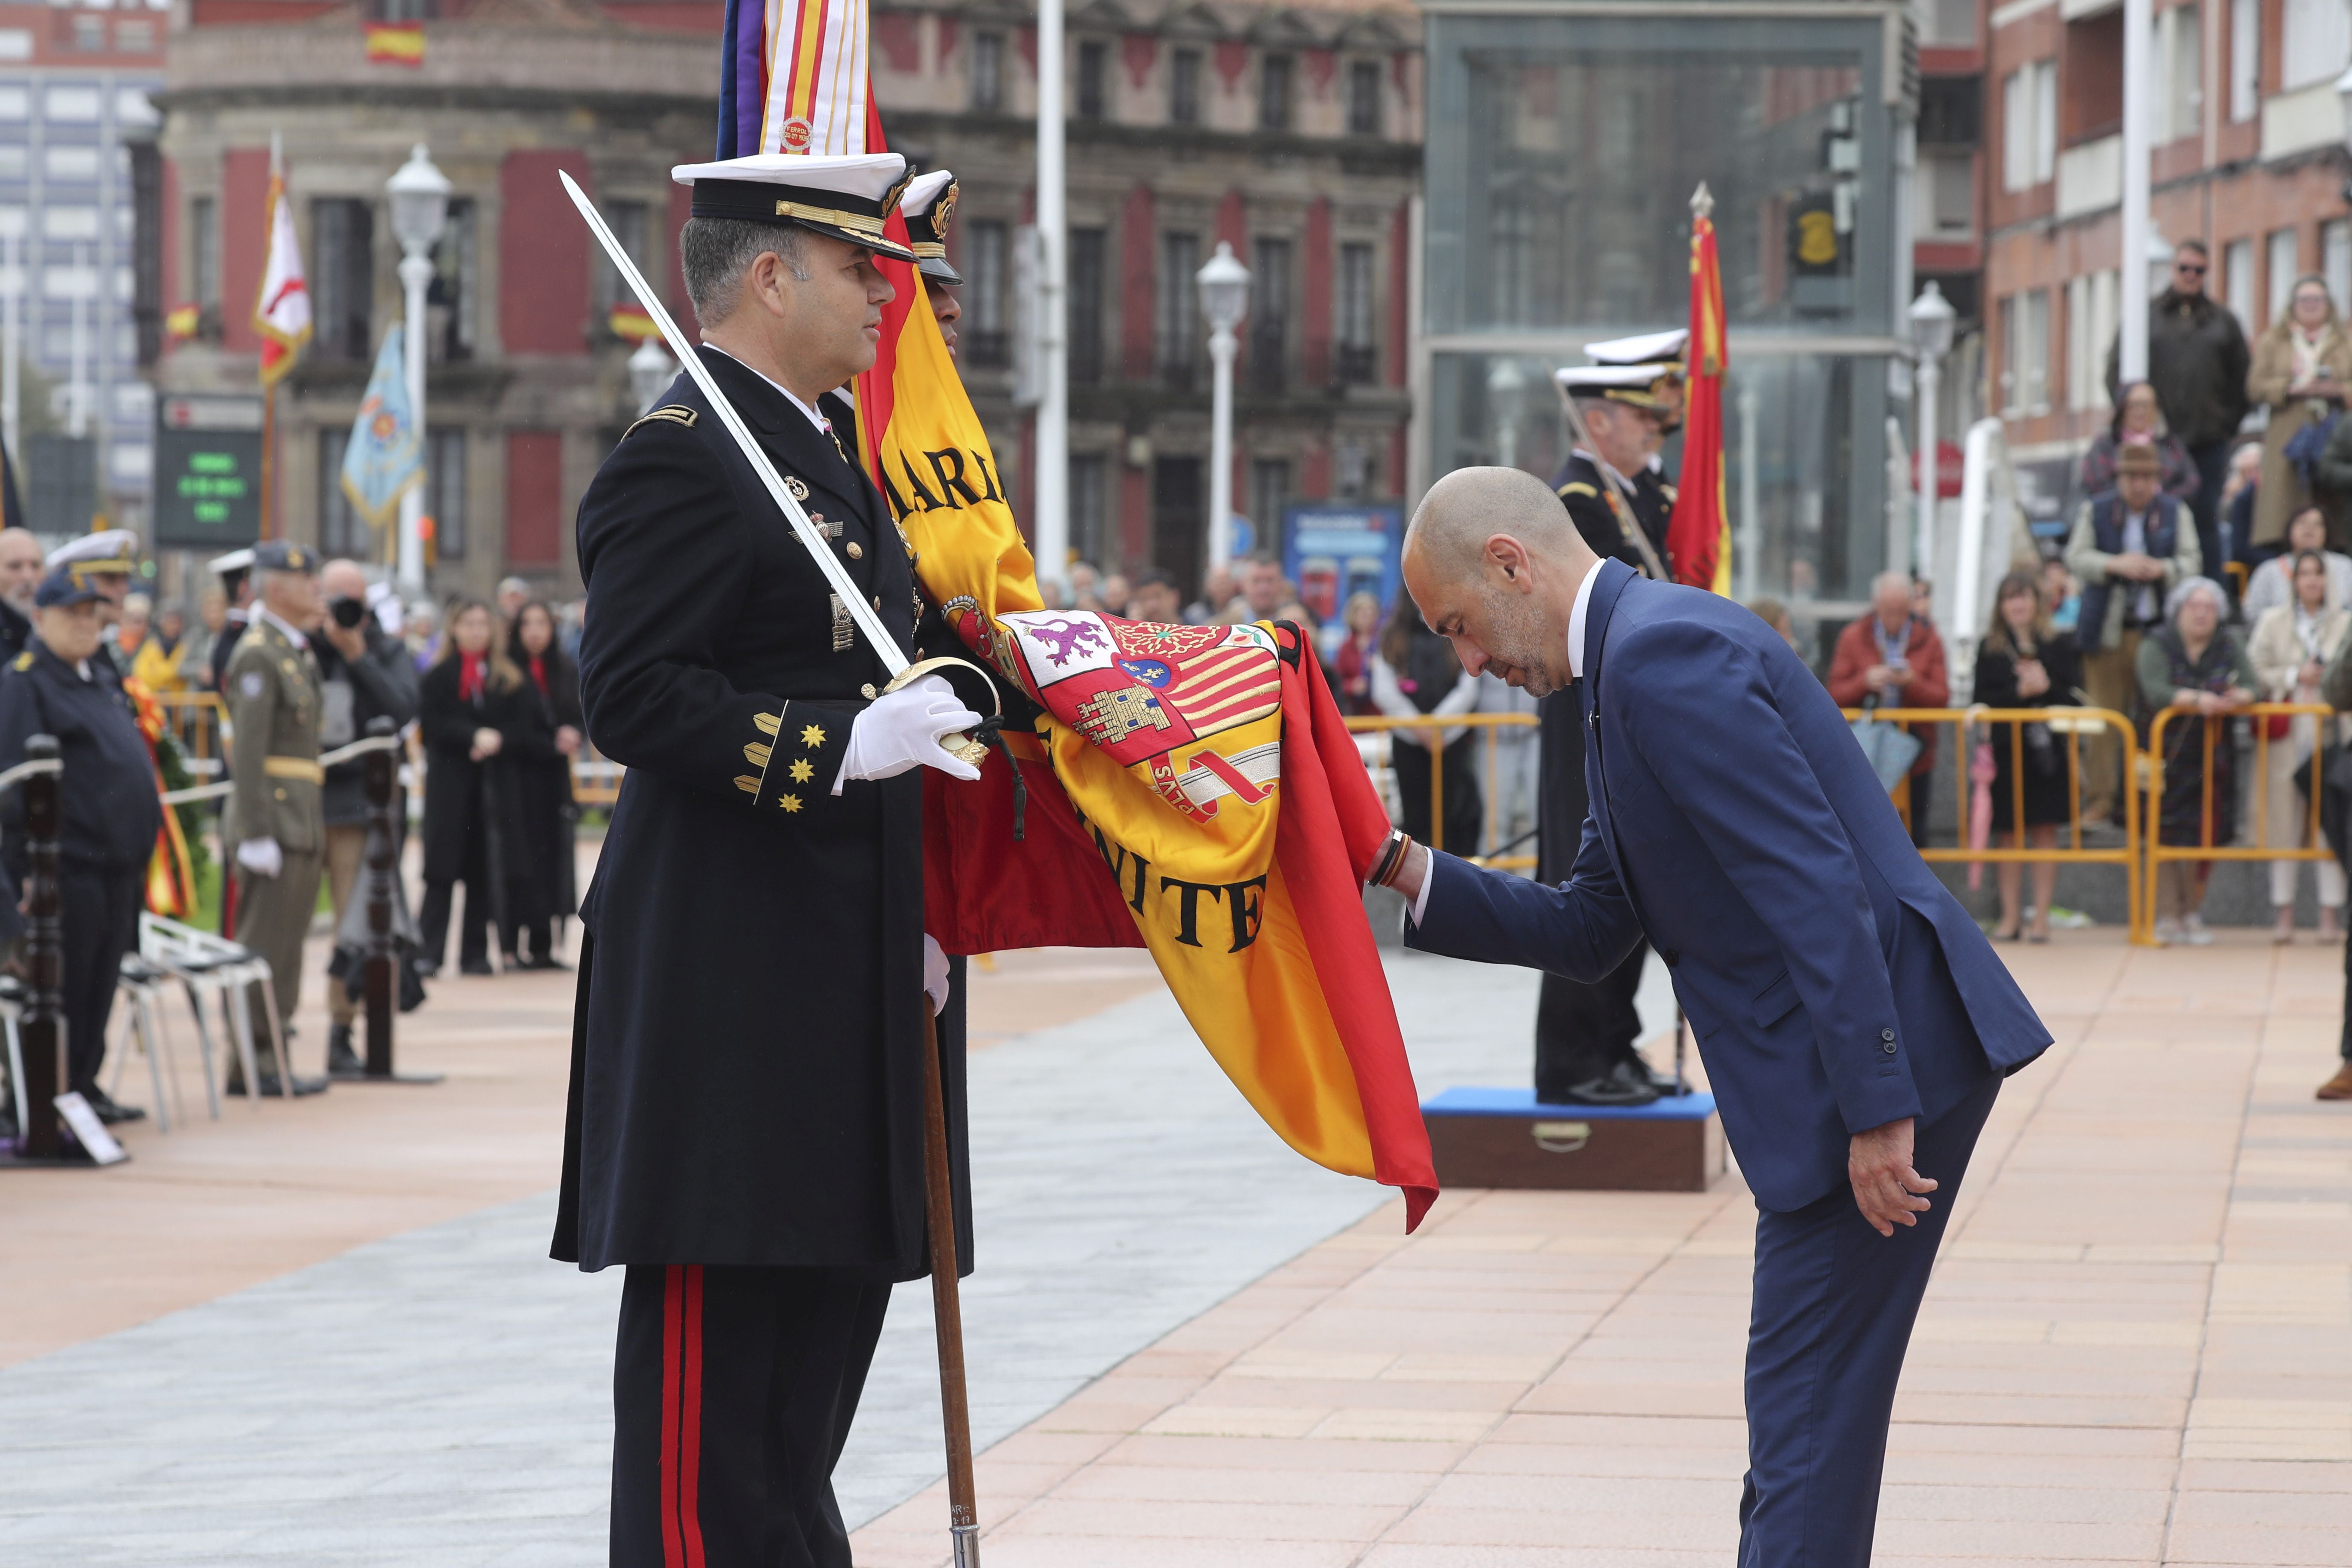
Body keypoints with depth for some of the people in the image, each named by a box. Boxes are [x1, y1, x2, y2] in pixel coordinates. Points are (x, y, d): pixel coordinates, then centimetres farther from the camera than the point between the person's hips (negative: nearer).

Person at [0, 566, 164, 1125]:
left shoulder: (96, 680, 19)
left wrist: (137, 855, 21)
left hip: (117, 866, 8)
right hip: (69, 865, -8)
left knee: (100, 988, 12)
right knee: (62, 988, -5)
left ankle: (84, 1085, 20)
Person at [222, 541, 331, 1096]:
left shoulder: (295, 651, 16)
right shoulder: (258, 654, -13)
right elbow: (248, 751, -19)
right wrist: (258, 836, -21)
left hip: (301, 821, 10)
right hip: (275, 818, -10)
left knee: (285, 949, 11)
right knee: (266, 946, -6)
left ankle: (273, 1059, 15)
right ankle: (254, 1065, -4)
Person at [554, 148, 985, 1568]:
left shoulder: (829, 464, 19)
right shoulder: (679, 463, -12)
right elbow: (635, 695, -20)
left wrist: (919, 922, 18)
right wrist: (844, 746, -28)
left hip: (848, 966, 10)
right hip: (726, 972, -10)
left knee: (828, 1308, 14)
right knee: (712, 1337, -7)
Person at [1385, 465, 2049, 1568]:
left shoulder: (1664, 654, -15)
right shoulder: (1634, 660, 19)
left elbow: (1815, 885, -22)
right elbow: (1588, 930, 21)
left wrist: (1876, 1108, -24)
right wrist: (1411, 874, 9)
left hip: (1886, 1052, -11)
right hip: (1858, 1068, 11)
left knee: (1807, 1405, -7)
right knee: (1805, 1405, 16)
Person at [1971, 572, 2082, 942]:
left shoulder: (2058, 644, 4)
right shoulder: (1990, 647, 6)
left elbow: (2074, 695, 1)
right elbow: (1982, 699, -1)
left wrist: (2046, 687, -16)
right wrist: (2019, 692, -14)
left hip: (2046, 748, -1)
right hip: (2005, 748, 1)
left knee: (2044, 832, 1)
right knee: (2008, 834, 3)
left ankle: (2041, 917, 5)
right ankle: (2010, 915, 10)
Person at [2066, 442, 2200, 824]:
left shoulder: (2175, 513, 10)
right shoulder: (2095, 511, 8)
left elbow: (2191, 562, 5)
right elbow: (2076, 557, 0)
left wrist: (2162, 570, -16)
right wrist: (2115, 565, -16)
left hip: (2157, 630, 0)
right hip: (2107, 631, 0)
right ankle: (2100, 799, 2)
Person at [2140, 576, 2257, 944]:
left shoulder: (2227, 647, 8)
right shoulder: (2157, 646, -4)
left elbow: (2252, 685, -4)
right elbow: (2155, 690, -21)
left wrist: (2238, 698, -28)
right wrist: (2196, 700, -36)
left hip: (2211, 756, 3)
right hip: (2166, 749, -3)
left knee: (2205, 834, 1)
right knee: (2165, 833, -7)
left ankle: (2193, 914, 14)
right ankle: (2167, 917, -3)